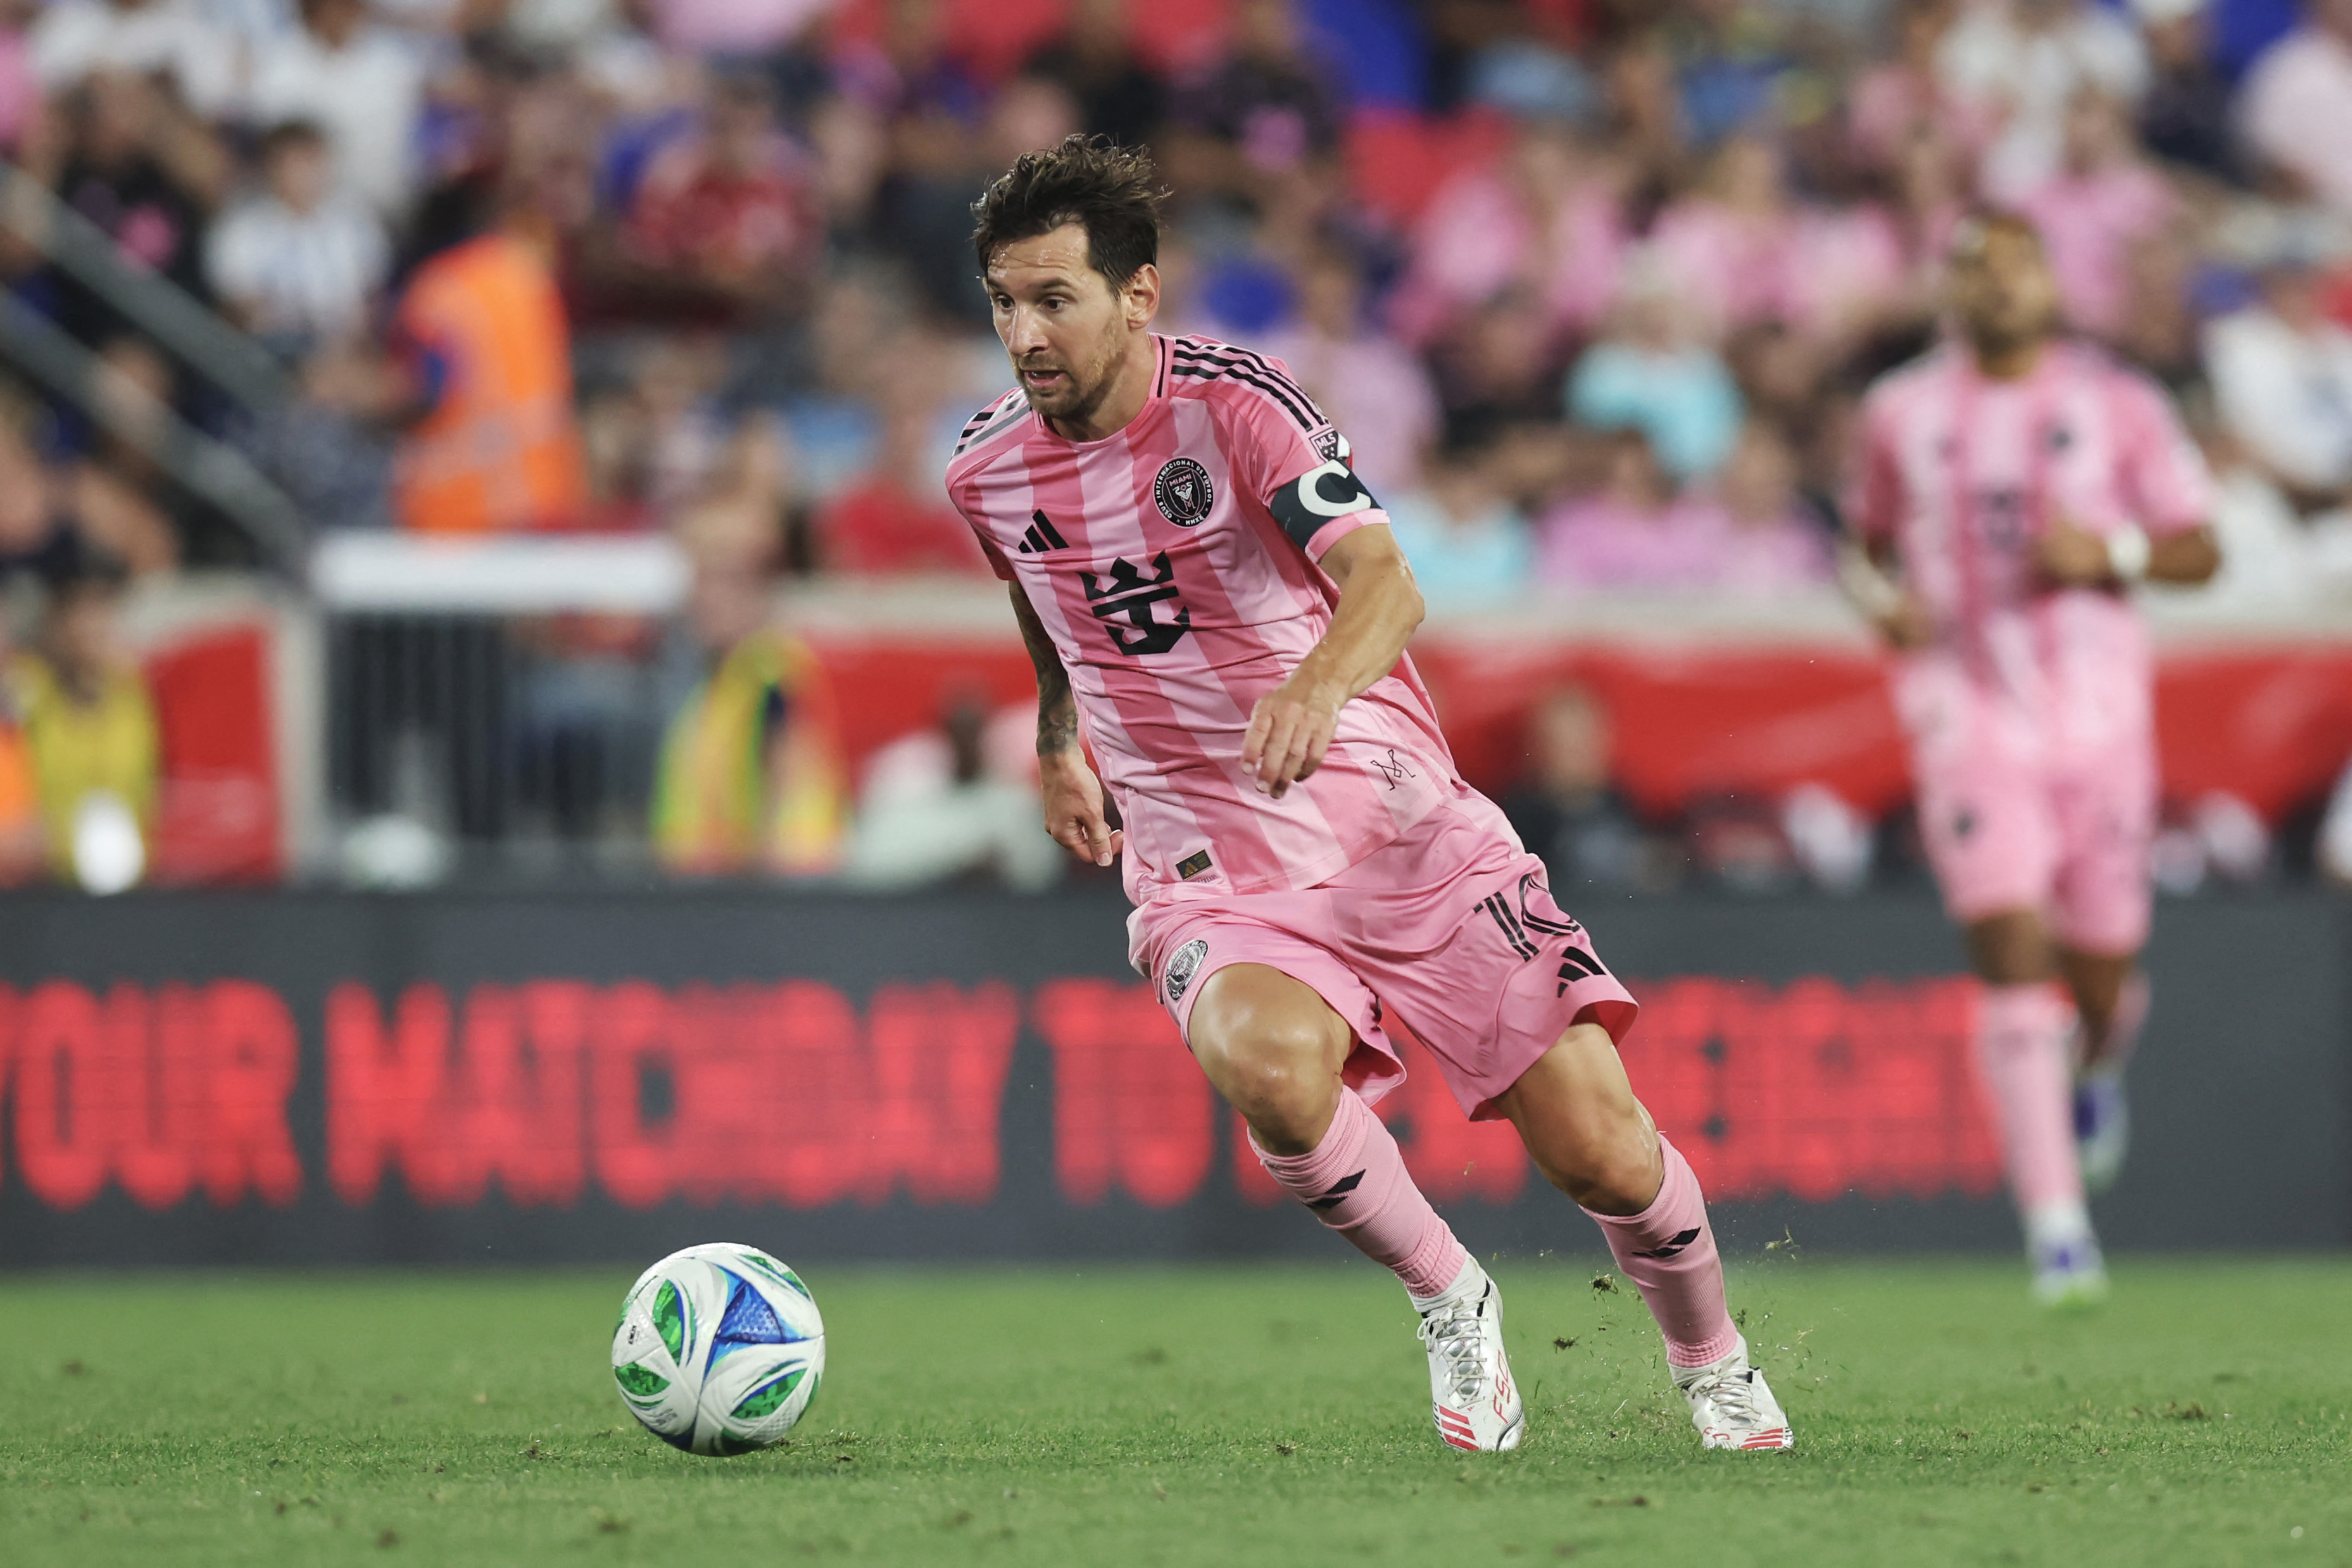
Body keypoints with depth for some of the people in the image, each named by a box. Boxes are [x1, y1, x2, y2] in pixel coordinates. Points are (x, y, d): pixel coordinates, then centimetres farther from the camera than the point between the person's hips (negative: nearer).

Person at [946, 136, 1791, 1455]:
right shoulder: (988, 472, 1)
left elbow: (1385, 585, -27)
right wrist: (1056, 741, 25)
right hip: (1210, 873, 2)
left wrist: (1318, 683, -46)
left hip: (1400, 824, -2)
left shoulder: (1234, 402, -13)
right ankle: (1449, 1299, -6)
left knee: (1599, 1151, -6)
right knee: (1265, 1065, -33)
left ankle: (1715, 1362, 26)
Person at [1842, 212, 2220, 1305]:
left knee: (2100, 969, 7)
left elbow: (2199, 550, 5)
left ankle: (2102, 1060, 48)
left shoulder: (2118, 406, 3)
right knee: (2012, 956, -15)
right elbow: (1872, 537, 21)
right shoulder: (1903, 414, 6)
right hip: (1967, 714, -1)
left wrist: (2114, 553, -14)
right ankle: (2055, 1224, -15)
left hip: (2099, 716, 1)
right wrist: (1883, 598, -1)